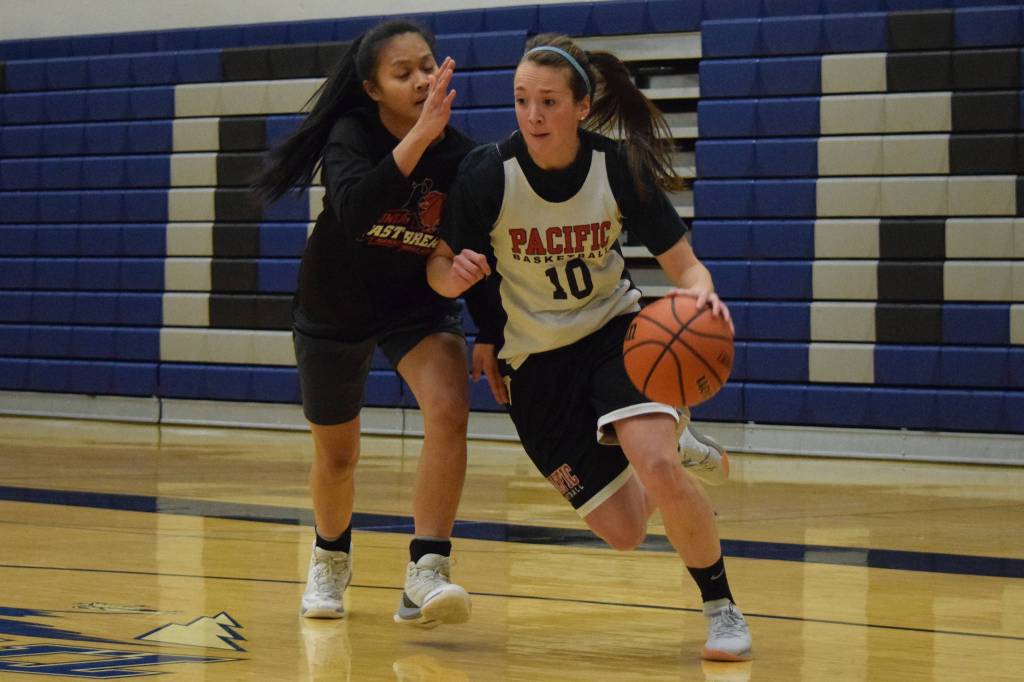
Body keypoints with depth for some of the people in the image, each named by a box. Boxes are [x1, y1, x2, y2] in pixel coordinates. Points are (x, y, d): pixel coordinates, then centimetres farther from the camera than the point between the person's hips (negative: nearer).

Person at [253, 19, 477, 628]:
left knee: (449, 409, -29)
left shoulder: (461, 156, -20)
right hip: (335, 309, 0)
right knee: (337, 455, 14)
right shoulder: (353, 134, -24)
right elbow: (353, 211, -45)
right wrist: (418, 137, -51)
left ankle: (426, 574, -27)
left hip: (419, 304, 0)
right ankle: (331, 560, 45)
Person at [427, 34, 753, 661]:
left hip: (616, 331, -1)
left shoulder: (620, 168, -17)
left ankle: (722, 608, -5)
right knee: (623, 530, -2)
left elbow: (684, 264, -12)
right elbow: (438, 267, -7)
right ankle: (667, 436, 35)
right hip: (536, 360, 1)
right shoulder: (488, 174, -18)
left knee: (656, 466, -29)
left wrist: (701, 291, -36)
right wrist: (456, 275, -31)